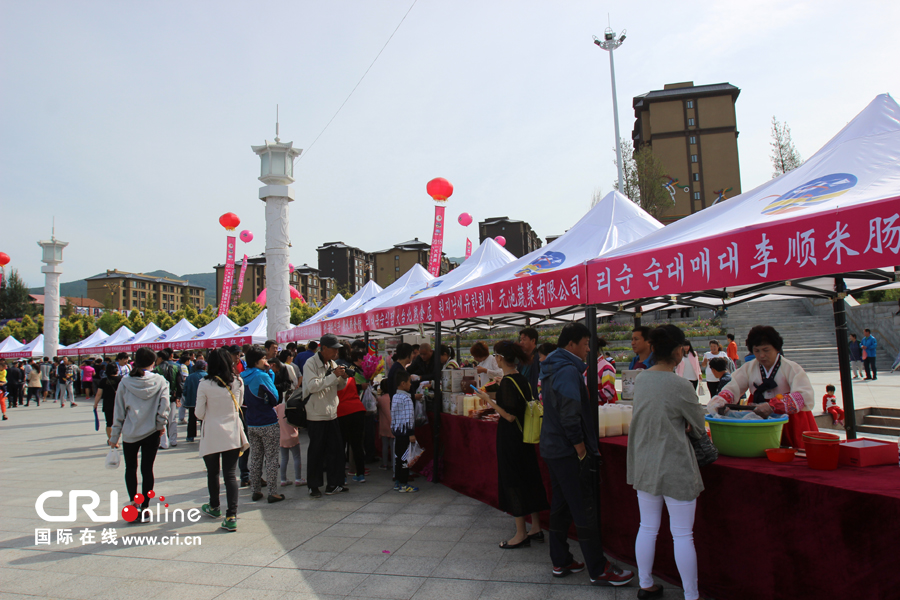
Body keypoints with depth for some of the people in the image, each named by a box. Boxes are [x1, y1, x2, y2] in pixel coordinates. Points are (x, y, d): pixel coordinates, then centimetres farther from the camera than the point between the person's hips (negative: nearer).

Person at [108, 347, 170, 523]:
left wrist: (114, 436, 8)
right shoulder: (159, 381, -7)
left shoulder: (125, 382, -2)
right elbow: (164, 405, -13)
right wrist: (161, 425, 4)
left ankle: (133, 502, 12)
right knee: (147, 469, 8)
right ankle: (144, 508, 11)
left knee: (130, 468, 18)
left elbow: (118, 411, 1)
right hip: (151, 432, -1)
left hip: (129, 433, 1)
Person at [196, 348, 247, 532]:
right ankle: (231, 516, -5)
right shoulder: (238, 382, -4)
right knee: (230, 475, 3)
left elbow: (199, 414, -4)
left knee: (212, 473, 18)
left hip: (211, 435, -1)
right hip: (232, 435, 2)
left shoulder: (205, 385, -11)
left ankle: (214, 507, 38)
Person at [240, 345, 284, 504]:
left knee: (255, 458, 14)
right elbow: (275, 399, -8)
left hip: (251, 424, 7)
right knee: (271, 458, 1)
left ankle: (256, 490, 20)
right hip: (268, 424, -6)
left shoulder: (243, 376, 4)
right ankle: (272, 493, 4)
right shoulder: (262, 376, -16)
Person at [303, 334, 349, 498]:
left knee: (336, 449, 7)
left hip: (331, 413, 7)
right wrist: (334, 375, -23)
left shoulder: (332, 364, 11)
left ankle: (334, 484, 17)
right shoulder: (310, 364, -11)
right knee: (316, 452, 3)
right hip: (316, 415, -6)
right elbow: (312, 386, -24)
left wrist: (343, 378, -5)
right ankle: (313, 486, 16)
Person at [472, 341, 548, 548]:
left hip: (509, 438, -9)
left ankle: (521, 534, 9)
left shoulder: (507, 382, -20)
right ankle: (536, 528, 25)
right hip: (524, 436, 9)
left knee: (512, 482, 1)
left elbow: (510, 416, -22)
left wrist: (489, 400, -15)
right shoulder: (523, 379, 6)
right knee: (529, 478, 14)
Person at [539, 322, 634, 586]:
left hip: (553, 449, 10)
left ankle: (560, 562, 25)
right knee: (585, 511, -1)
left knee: (560, 506, 16)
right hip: (568, 452, -10)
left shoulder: (552, 369, 12)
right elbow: (570, 417, -23)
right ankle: (598, 570, 9)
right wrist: (582, 452, -17)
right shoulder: (569, 371, -19)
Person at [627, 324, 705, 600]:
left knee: (647, 528, 17)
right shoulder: (679, 386, -19)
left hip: (644, 464, 6)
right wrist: (688, 427, 15)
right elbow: (700, 427, -5)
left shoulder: (640, 379, 1)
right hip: (675, 467, -6)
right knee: (682, 535, 7)